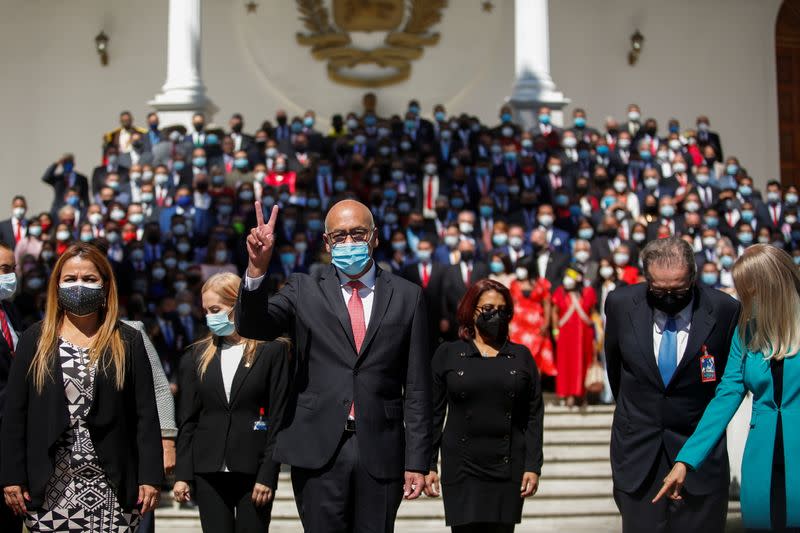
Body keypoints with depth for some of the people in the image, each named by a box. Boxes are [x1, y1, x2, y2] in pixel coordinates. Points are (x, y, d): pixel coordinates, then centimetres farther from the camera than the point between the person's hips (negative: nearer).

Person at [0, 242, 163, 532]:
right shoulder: (35, 340, 7)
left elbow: (146, 414, 2)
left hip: (110, 486, 0)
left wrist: (150, 476, -4)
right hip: (49, 486, 1)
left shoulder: (128, 342, 5)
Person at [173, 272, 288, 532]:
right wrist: (182, 474, 4)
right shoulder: (196, 355, 9)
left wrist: (268, 474, -9)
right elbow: (188, 420, 10)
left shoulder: (271, 351, 0)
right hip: (208, 472, 3)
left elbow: (278, 418, -3)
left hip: (253, 472, -3)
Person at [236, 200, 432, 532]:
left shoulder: (406, 296, 7)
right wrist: (257, 268, -26)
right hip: (318, 451, 0)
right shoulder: (304, 291, 7)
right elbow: (251, 326, -9)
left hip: (380, 453, 1)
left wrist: (417, 461, 2)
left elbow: (417, 388, 6)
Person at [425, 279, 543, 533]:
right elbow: (433, 414, 6)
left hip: (508, 469, 1)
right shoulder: (447, 354, 7)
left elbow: (534, 416, 7)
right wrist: (428, 466, 0)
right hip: (461, 470, -1)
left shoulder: (521, 356, 9)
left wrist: (533, 467, 0)